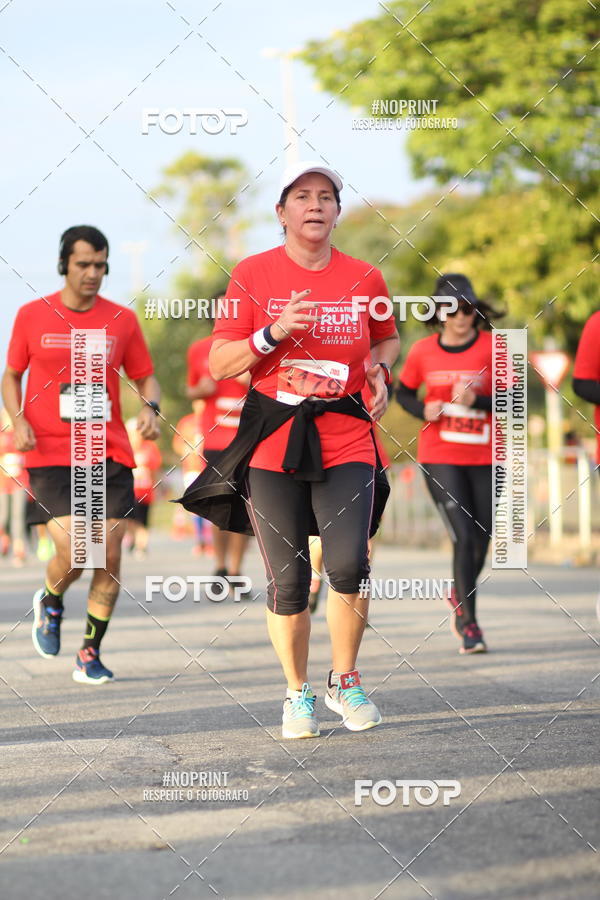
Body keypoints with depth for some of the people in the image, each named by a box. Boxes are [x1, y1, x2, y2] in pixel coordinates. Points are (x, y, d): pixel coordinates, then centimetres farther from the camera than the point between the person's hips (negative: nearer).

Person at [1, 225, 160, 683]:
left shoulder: (122, 319, 5)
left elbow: (146, 377, 14)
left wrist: (150, 407, -8)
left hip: (110, 456, 2)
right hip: (51, 458, -2)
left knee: (109, 560, -2)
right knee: (72, 554, -14)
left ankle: (91, 653, 14)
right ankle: (51, 603, 21)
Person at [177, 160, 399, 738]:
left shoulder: (364, 278, 6)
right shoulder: (252, 274, 1)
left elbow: (388, 337, 26)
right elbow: (219, 365, -1)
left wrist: (380, 371, 5)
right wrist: (275, 332, -16)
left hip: (345, 438, 1)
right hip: (272, 442, -1)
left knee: (349, 566, -15)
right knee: (288, 581, 0)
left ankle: (344, 681, 8)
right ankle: (297, 694, 20)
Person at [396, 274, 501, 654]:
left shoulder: (492, 347, -4)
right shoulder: (423, 352, 0)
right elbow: (404, 392, 14)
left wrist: (476, 400, -25)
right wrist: (423, 410, -7)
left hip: (484, 456, 1)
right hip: (440, 458, -1)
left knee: (482, 538, 10)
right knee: (464, 536, -13)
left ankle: (459, 598, 40)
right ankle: (469, 623, -4)